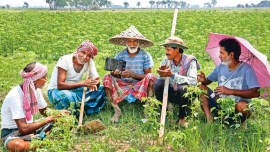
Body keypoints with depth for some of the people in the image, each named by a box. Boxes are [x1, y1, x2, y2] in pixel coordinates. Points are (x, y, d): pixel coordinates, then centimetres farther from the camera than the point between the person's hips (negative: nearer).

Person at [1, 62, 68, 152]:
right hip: (12, 133, -7)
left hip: (29, 127, 7)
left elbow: (43, 111, 14)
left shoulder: (36, 90, -4)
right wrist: (48, 120, -25)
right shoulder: (15, 96, -27)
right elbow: (23, 129, -31)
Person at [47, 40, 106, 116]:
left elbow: (97, 79, -8)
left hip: (75, 90, 5)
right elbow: (60, 85, -26)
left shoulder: (90, 62, -6)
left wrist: (93, 84, -33)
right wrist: (82, 83, -35)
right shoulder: (65, 60, -20)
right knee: (68, 96, -40)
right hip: (56, 90, -5)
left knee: (101, 90, -15)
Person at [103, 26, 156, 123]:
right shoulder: (120, 55, 3)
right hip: (123, 86, 2)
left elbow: (147, 75, -7)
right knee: (107, 78, -20)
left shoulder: (145, 55, -4)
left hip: (140, 86, -2)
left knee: (150, 77, -30)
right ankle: (116, 111, -22)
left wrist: (132, 74, -23)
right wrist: (115, 73, -24)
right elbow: (115, 73, 2)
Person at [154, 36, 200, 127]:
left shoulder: (190, 61, -19)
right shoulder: (166, 61, -7)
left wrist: (172, 75, -42)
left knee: (183, 88, -36)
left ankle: (182, 118, -13)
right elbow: (160, 78, -10)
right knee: (158, 84, -24)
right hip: (173, 93, 4)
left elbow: (193, 81, -33)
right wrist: (162, 74, -35)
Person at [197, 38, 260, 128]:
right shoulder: (220, 67, 1)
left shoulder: (246, 69, -15)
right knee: (201, 88, -11)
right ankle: (209, 119, -14)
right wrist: (204, 81, -15)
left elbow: (256, 93, -25)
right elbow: (208, 81, 12)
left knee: (243, 106, -39)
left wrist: (230, 91, -29)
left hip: (236, 106, -5)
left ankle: (242, 122, -3)